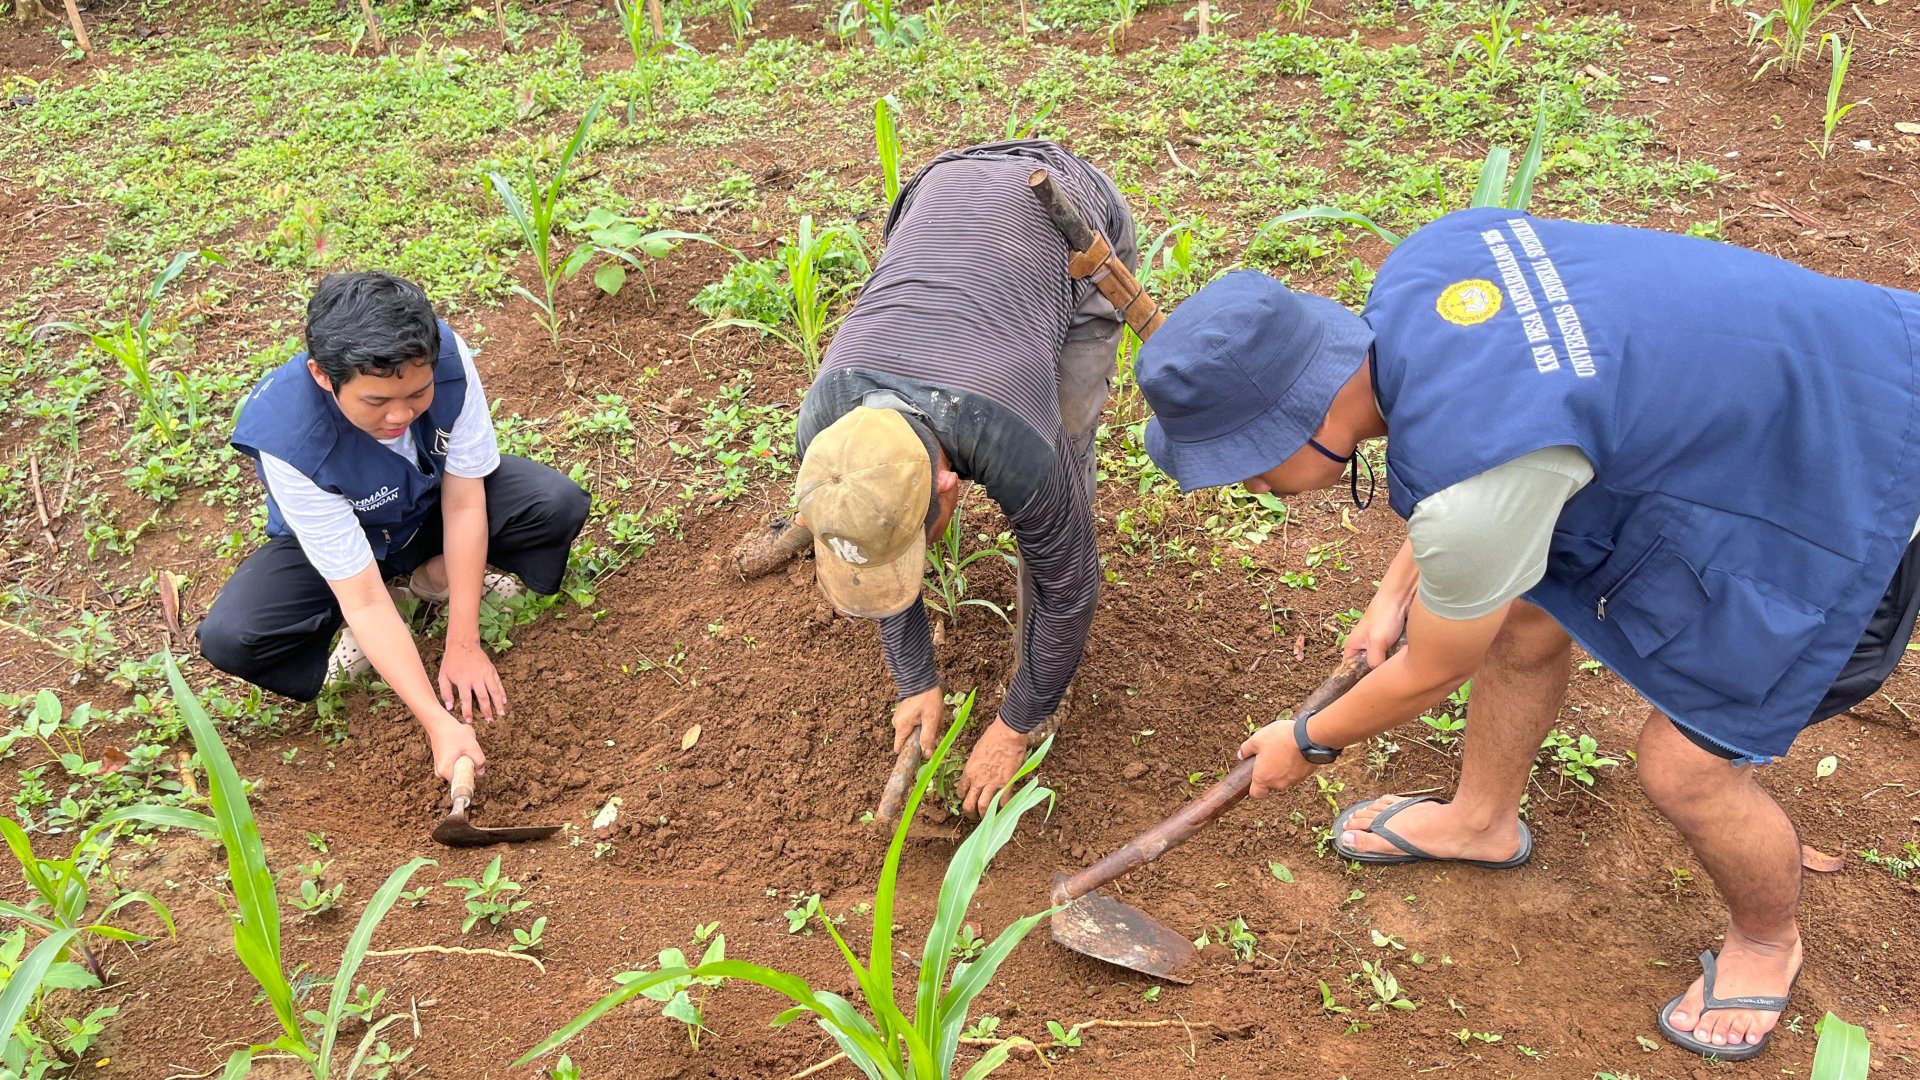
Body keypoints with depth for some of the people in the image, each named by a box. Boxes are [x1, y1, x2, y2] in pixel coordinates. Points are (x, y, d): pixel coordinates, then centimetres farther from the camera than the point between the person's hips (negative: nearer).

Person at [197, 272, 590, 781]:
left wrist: (463, 646, -23)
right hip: (335, 539, -2)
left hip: (432, 503, 2)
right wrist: (439, 723, -40)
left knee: (559, 505, -24)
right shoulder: (287, 439, -39)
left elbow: (463, 502, -23)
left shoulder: (445, 355, -33)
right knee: (229, 638, -26)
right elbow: (363, 599, -35)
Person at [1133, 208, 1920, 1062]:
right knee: (1524, 617, 14)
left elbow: (1429, 674, -16)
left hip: (1849, 481, -8)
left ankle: (1766, 940, 34)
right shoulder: (1423, 264, -15)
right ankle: (1482, 821, 41)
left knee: (1686, 767, 0)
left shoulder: (1472, 489, -37)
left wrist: (1307, 743, 4)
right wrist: (1398, 588, 13)